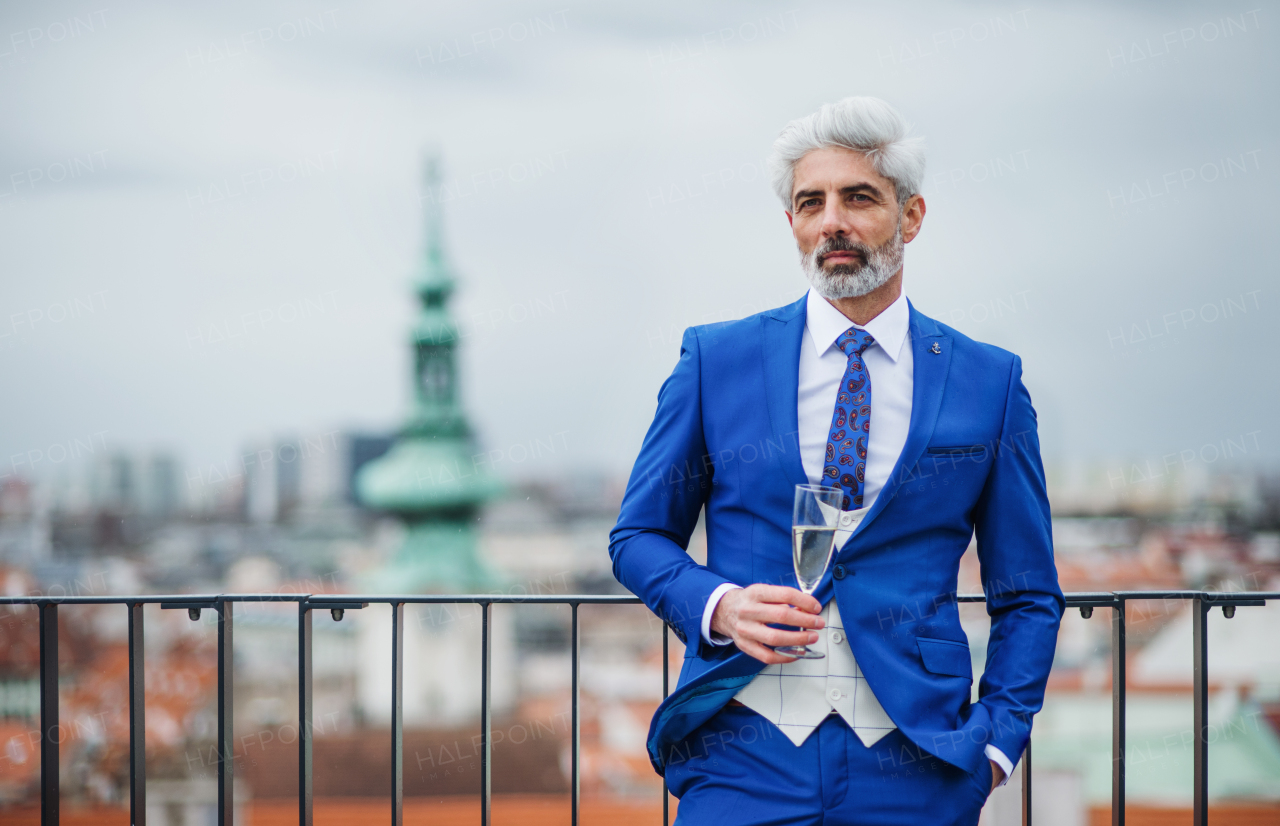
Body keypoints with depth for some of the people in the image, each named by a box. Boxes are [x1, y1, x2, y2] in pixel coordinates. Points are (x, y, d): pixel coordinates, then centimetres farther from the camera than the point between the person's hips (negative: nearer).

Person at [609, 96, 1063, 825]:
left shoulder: (990, 382, 6)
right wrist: (717, 607, -8)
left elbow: (1027, 596, 11)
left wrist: (997, 739, -1)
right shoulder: (717, 360, 6)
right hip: (745, 755, 0)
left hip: (915, 766, 0)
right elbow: (640, 535, 11)